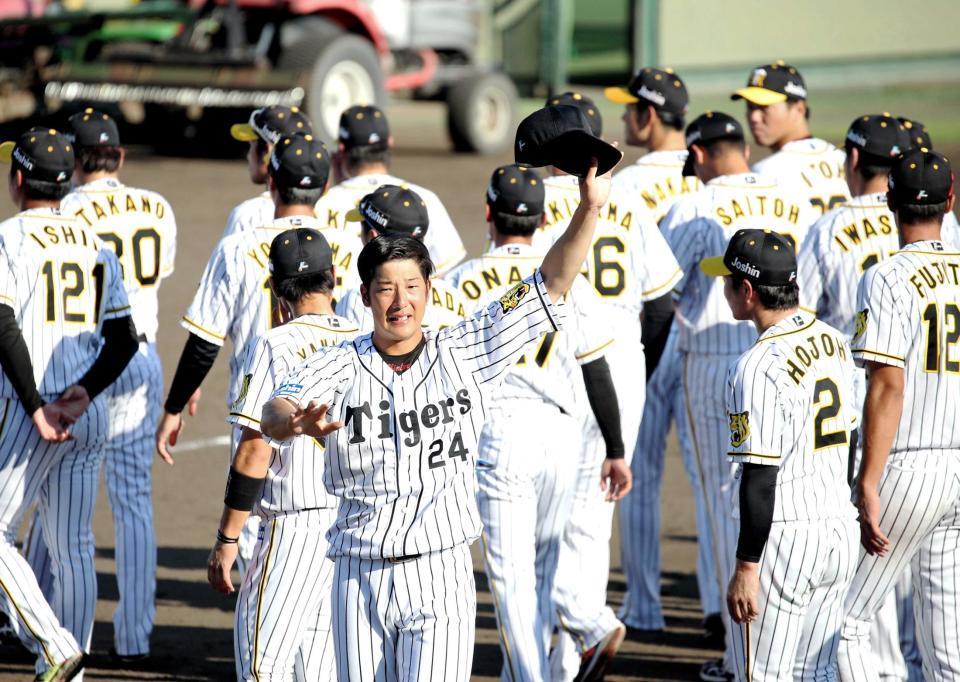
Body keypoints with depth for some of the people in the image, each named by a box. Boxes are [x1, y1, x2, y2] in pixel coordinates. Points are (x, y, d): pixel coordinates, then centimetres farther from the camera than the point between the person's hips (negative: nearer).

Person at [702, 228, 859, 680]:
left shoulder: (758, 367, -18)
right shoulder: (834, 342, 8)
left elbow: (759, 477, -19)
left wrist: (746, 568, -17)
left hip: (782, 538, -8)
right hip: (841, 532, 8)